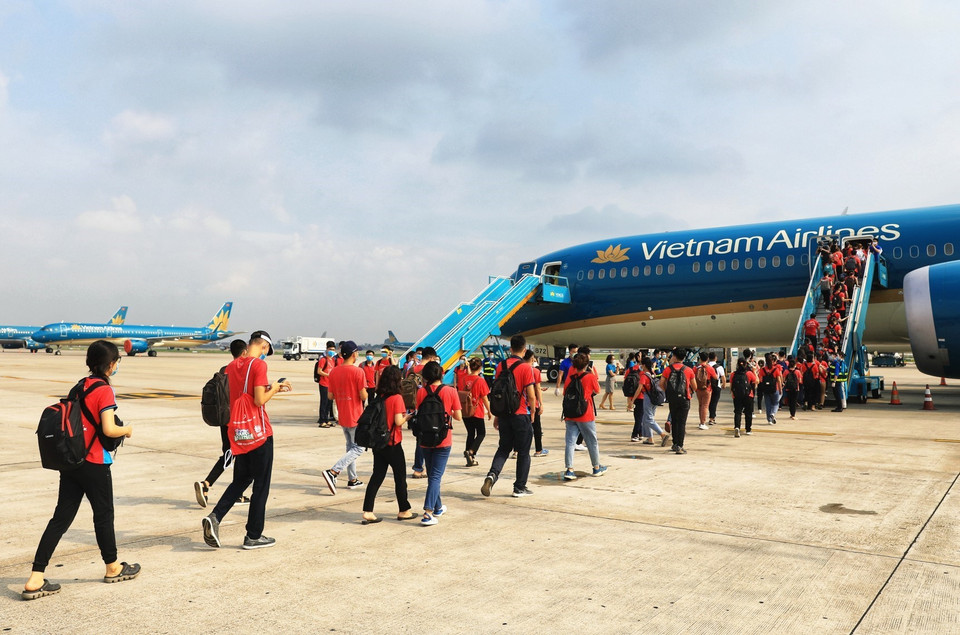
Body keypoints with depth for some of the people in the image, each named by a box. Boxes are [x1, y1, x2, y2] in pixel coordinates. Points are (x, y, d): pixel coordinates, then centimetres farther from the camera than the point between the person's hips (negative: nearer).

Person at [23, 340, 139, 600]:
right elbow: (109, 429, -22)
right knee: (104, 515, 10)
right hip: (94, 464, -7)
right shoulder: (104, 390, -15)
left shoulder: (80, 386, 9)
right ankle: (112, 568, 28)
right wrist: (127, 430, -2)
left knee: (61, 518, 8)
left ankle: (35, 580, 5)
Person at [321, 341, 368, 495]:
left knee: (350, 447, 19)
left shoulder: (334, 372, 2)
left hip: (342, 417, 7)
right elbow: (363, 396, -17)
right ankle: (333, 472, -13)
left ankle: (352, 479, 23)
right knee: (358, 448, 1)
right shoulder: (358, 372, -17)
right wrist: (364, 391, 4)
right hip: (355, 417, -7)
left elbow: (331, 395, 6)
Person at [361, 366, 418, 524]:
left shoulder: (378, 397, 3)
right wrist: (407, 416, 0)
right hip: (392, 444, -6)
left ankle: (367, 512, 6)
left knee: (377, 476, 10)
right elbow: (398, 421, -19)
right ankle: (404, 511, 21)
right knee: (400, 476, 9)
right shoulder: (396, 398, -15)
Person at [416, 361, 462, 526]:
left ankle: (437, 508, 31)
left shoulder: (421, 392, -5)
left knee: (431, 475, 18)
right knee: (436, 476, -1)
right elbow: (458, 417, -6)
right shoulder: (450, 391, -9)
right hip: (443, 440, -3)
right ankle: (428, 513, -13)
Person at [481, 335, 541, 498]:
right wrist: (532, 411, 4)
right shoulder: (526, 368, -12)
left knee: (503, 448, 16)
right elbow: (531, 395, -14)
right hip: (521, 414, -4)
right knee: (523, 452, 9)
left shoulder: (500, 366, 2)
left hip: (504, 413, 4)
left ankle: (492, 475, -6)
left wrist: (497, 415, 16)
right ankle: (520, 488, 15)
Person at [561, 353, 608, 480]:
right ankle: (597, 468, 26)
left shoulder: (570, 377, 1)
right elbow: (597, 390, 7)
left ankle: (569, 470, -7)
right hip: (585, 416, -3)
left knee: (570, 442, 1)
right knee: (592, 442, 13)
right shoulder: (590, 377, -9)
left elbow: (564, 393, 11)